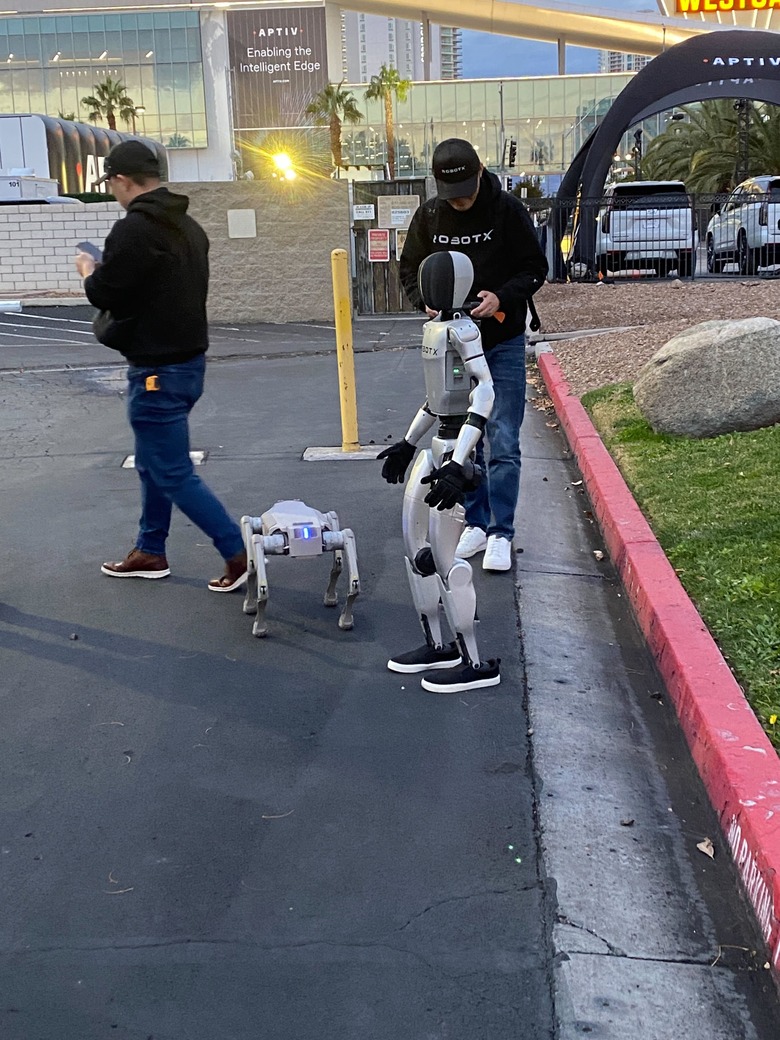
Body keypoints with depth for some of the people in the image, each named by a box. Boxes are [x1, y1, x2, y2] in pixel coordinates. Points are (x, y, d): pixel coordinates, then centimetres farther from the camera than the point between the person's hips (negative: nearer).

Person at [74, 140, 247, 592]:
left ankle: (240, 553, 0)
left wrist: (89, 269, 5)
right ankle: (150, 552, 31)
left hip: (158, 369, -10)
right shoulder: (188, 226, 10)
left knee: (174, 473, -2)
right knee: (152, 463, 20)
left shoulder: (133, 229, -18)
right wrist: (109, 268, 14)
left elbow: (105, 293, -16)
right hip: (189, 358, 10)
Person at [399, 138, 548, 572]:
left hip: (504, 343, -3)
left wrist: (502, 297, -22)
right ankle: (477, 523, 23)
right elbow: (410, 270, 10)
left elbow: (536, 268, -4)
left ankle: (501, 533, 4)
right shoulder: (428, 216, 0)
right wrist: (427, 299, -11)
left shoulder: (508, 210, -9)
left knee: (504, 443, -4)